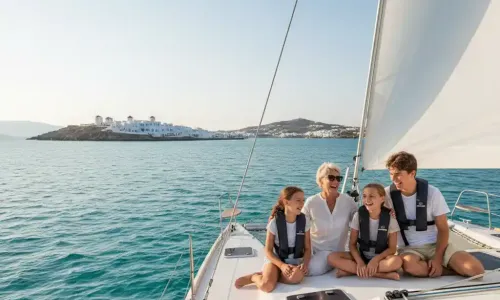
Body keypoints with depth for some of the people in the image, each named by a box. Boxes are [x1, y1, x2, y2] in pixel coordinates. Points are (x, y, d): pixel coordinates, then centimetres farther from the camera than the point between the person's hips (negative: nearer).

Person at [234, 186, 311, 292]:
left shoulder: (304, 221, -6)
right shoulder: (275, 222, -15)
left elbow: (307, 248, 1)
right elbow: (268, 250, -9)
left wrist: (305, 264, -19)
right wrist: (282, 265, -24)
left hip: (295, 260, 3)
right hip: (275, 258, -3)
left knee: (296, 277, -33)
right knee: (266, 286, -30)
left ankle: (266, 275, -8)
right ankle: (253, 276, 4)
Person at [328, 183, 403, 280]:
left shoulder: (390, 219, -9)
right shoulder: (358, 215, -6)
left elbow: (392, 248, -8)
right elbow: (352, 244, -5)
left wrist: (376, 259, -24)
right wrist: (360, 262, -21)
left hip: (381, 257, -1)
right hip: (361, 256, 1)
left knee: (397, 261, -36)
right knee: (332, 257, -25)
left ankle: (350, 270, -28)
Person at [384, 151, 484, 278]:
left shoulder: (432, 193, -8)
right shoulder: (388, 194, -9)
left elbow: (443, 229, -4)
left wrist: (438, 259, -14)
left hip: (436, 244, 0)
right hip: (409, 248, 1)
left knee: (476, 269, -25)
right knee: (409, 265, -37)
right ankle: (456, 271, -10)